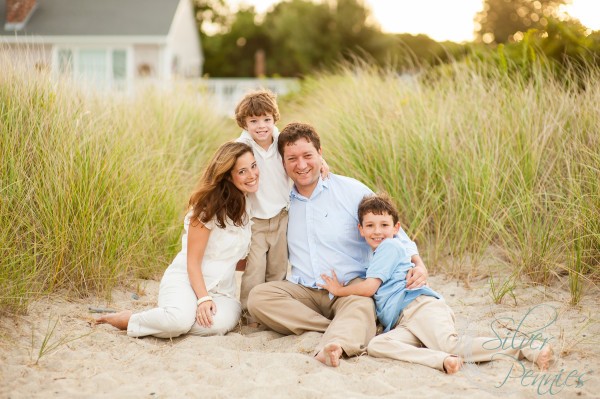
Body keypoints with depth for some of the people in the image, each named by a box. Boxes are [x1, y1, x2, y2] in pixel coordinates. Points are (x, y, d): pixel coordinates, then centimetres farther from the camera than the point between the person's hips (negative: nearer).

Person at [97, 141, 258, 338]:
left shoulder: (249, 204, 8)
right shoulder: (209, 205, -10)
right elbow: (193, 260, -11)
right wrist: (203, 299, -23)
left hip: (221, 290, 5)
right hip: (186, 279, -4)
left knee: (219, 323, -34)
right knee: (179, 319, -39)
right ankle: (127, 320, -9)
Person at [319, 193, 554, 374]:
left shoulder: (389, 246, 5)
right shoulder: (378, 255, 34)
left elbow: (370, 287, -3)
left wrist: (340, 290, 13)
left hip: (420, 305, -8)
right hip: (404, 325, 8)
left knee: (453, 346, -31)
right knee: (376, 345, -24)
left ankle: (529, 350, -32)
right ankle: (442, 360, -46)